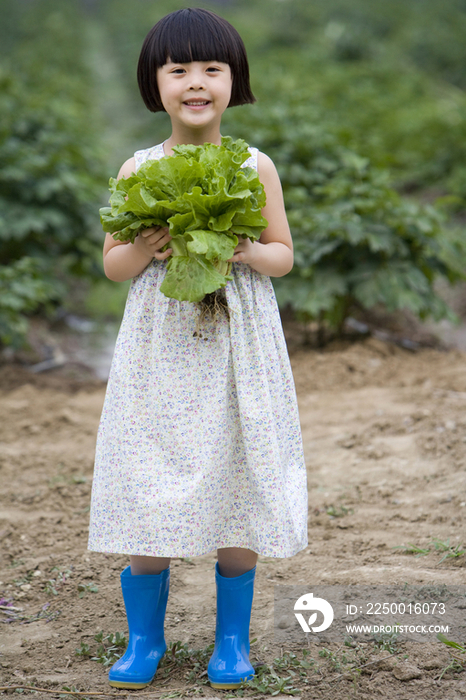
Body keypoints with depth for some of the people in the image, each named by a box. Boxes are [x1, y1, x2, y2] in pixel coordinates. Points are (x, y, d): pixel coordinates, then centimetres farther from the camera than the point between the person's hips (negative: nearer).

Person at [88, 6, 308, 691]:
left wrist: (247, 252, -14)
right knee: (147, 500, 0)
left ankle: (232, 639, 20)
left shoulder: (255, 166, 1)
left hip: (238, 347, 0)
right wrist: (145, 249, -15)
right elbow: (111, 263, 6)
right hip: (159, 349, 0)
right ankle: (145, 640, 17)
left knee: (237, 493, 3)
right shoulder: (137, 170, 2)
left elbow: (284, 254, 6)